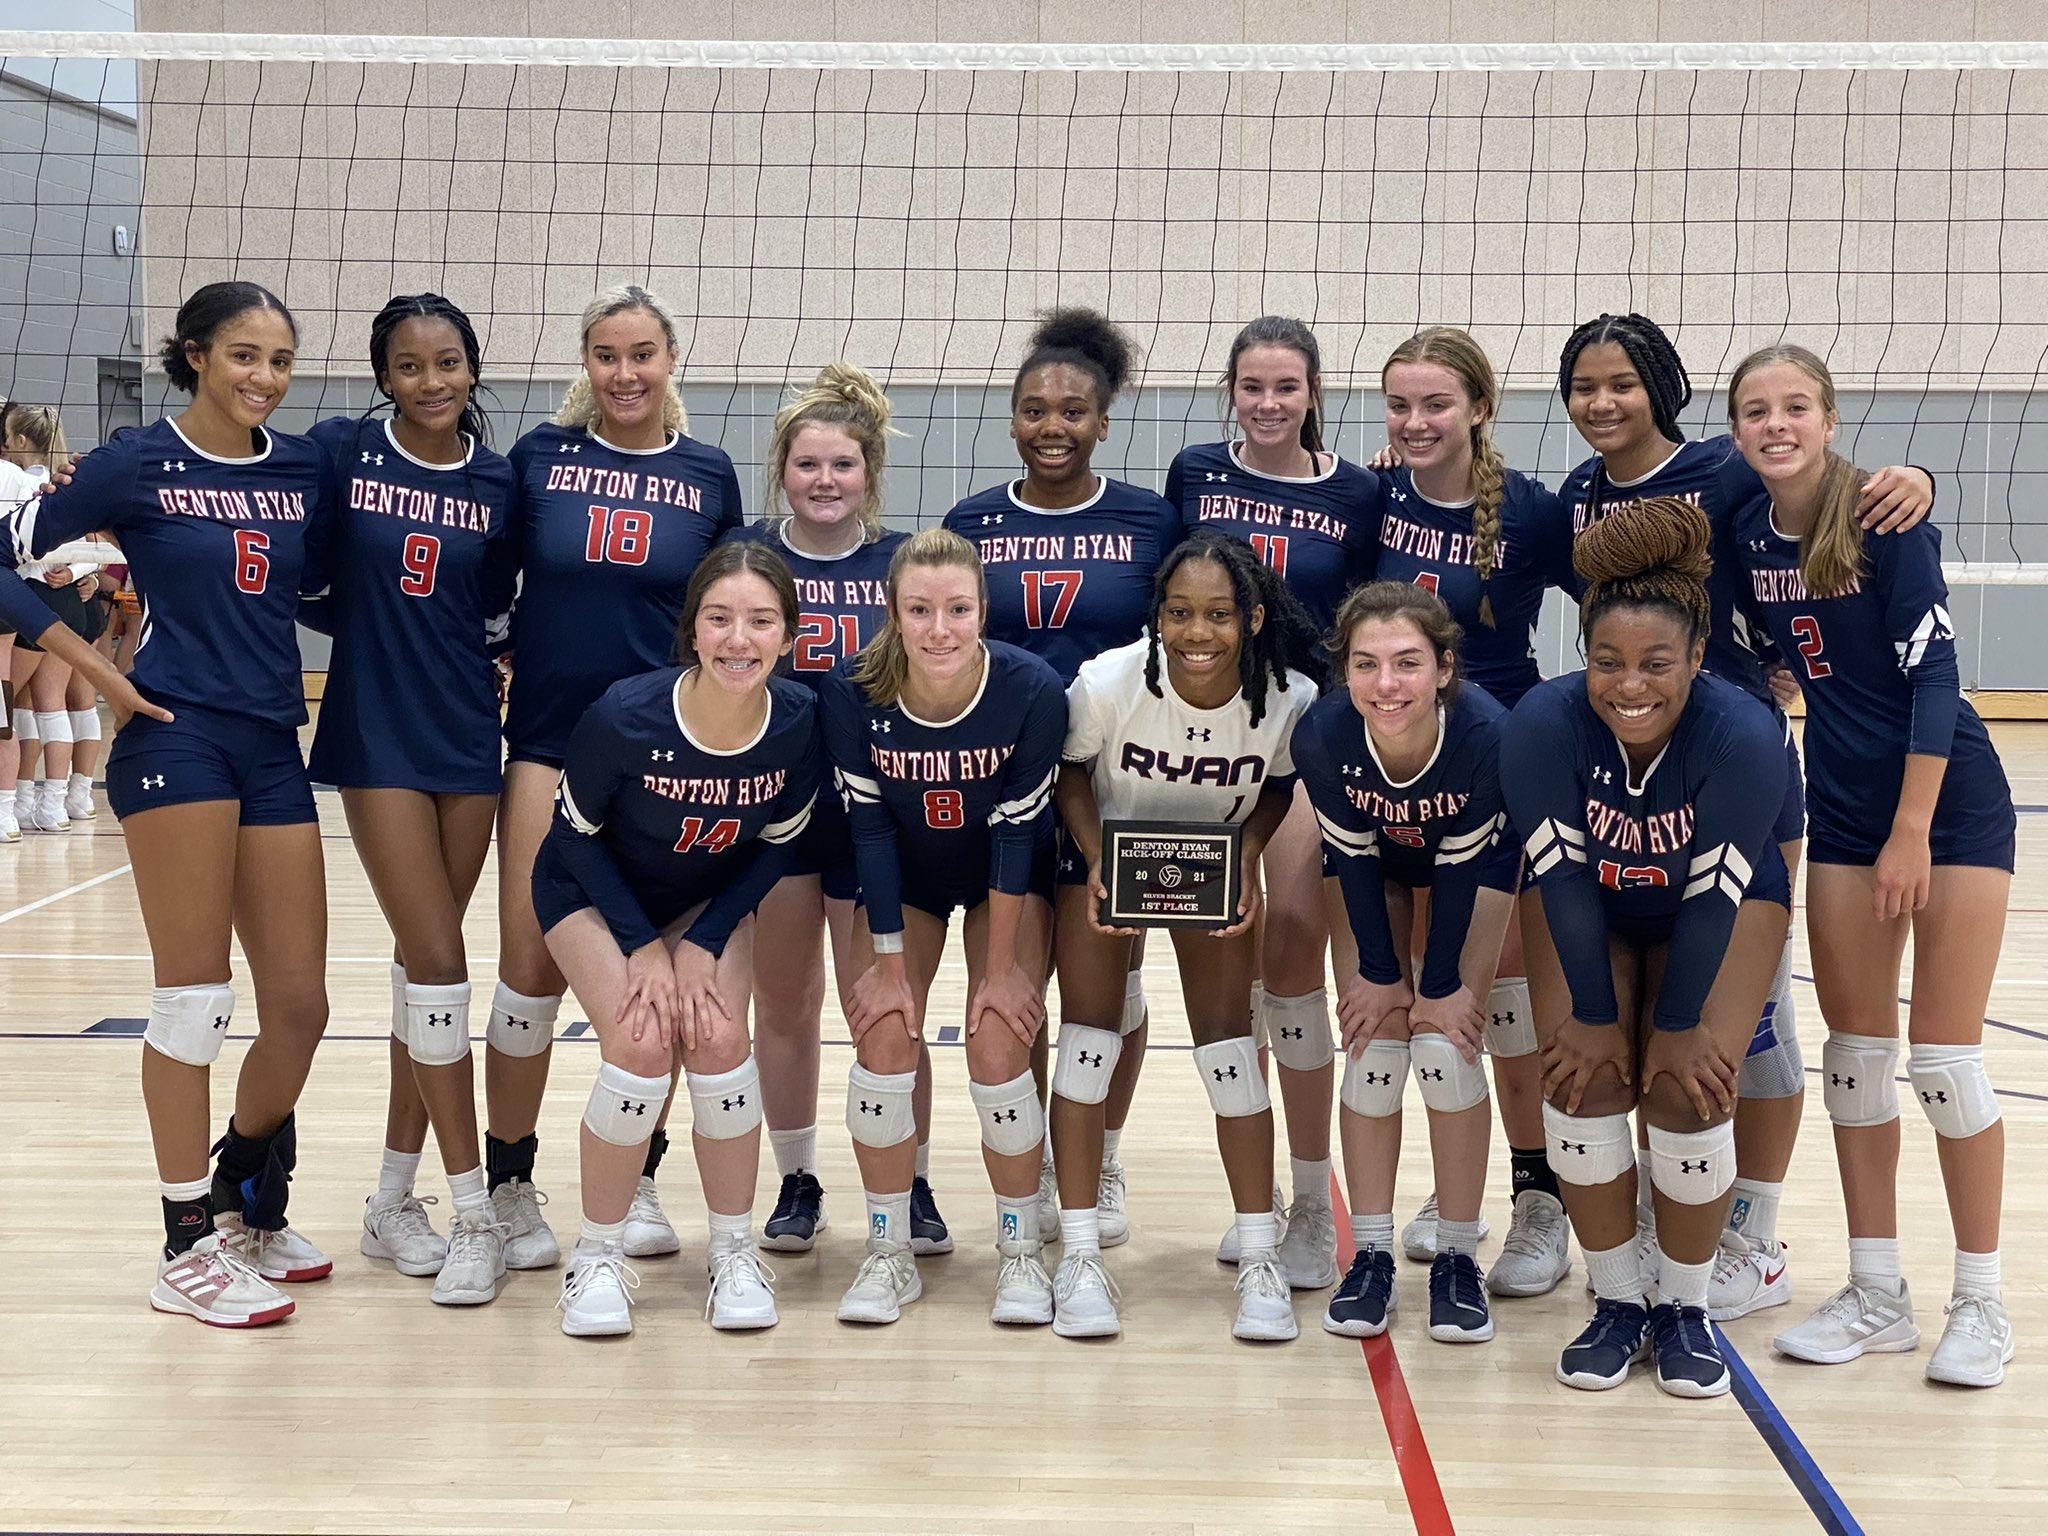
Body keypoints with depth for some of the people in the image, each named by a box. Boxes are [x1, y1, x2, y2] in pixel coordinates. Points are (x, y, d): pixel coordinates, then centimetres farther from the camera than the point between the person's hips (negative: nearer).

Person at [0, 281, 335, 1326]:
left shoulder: (303, 468, 10)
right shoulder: (139, 464, -2)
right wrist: (91, 659, -8)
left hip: (273, 748, 5)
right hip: (176, 739, -5)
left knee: (300, 1006, 4)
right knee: (194, 999, -3)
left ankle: (244, 1202, 27)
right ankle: (188, 1249, 8)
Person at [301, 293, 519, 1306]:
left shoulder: (499, 483, 3)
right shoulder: (339, 453, -4)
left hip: (468, 736, 3)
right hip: (377, 737, -3)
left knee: (426, 958, 9)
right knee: (436, 960, -9)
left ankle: (394, 1197, 21)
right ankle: (473, 1213, -2)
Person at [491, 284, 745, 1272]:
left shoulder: (707, 475, 4)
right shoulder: (539, 456, 2)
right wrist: (492, 654, -4)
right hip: (549, 736, -1)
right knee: (532, 965, -3)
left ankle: (637, 1178, 20)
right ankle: (510, 1183, 11)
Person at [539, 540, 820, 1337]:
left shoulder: (799, 722, -25)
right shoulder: (624, 716, -32)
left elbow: (776, 846, -8)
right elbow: (577, 834, -15)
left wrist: (702, 946, -15)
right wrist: (642, 946, -18)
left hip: (710, 900, 2)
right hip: (593, 891, -2)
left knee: (718, 1037, -19)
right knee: (641, 1042, -22)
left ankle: (734, 1249, 2)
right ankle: (598, 1256, -2)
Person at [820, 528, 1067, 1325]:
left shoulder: (1032, 690, -30)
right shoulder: (852, 692, -27)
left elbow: (1017, 830, -22)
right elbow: (870, 827, -18)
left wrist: (1002, 966, -17)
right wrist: (890, 964, -16)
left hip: (1007, 880, -1)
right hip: (903, 877, 1)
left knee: (999, 1048, -13)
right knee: (884, 1041, -12)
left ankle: (1021, 1248, 8)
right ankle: (889, 1252, 6)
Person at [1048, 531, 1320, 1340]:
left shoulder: (1290, 700, -26)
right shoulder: (1107, 683, -31)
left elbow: (1279, 785, -4)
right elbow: (1071, 769, -10)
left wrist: (1248, 856, -20)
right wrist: (1095, 861, -23)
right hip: (1107, 853, -1)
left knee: (1229, 1043, -4)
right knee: (1087, 1036, -6)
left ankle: (1259, 1259, 6)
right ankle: (1080, 1257, 3)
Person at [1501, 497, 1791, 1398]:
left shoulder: (1742, 734, -34)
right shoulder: (1543, 722, -32)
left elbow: (1713, 892, -26)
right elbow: (1564, 878, -24)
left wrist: (1681, 1025, -19)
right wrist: (1595, 1017, -19)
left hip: (1726, 907, -1)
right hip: (1589, 910, 1)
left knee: (1690, 1089, -14)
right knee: (1585, 1079, -12)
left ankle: (1685, 1310, 6)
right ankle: (1617, 1304, 6)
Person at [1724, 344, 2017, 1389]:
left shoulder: (1886, 518, -15)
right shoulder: (1744, 531, 0)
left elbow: (1932, 673, -17)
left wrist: (1911, 833, -18)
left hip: (1949, 797, -5)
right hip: (1842, 809, 5)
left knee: (1944, 1055, -4)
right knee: (1854, 1049, 5)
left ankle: (1980, 1304, 10)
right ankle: (1876, 1293, 16)